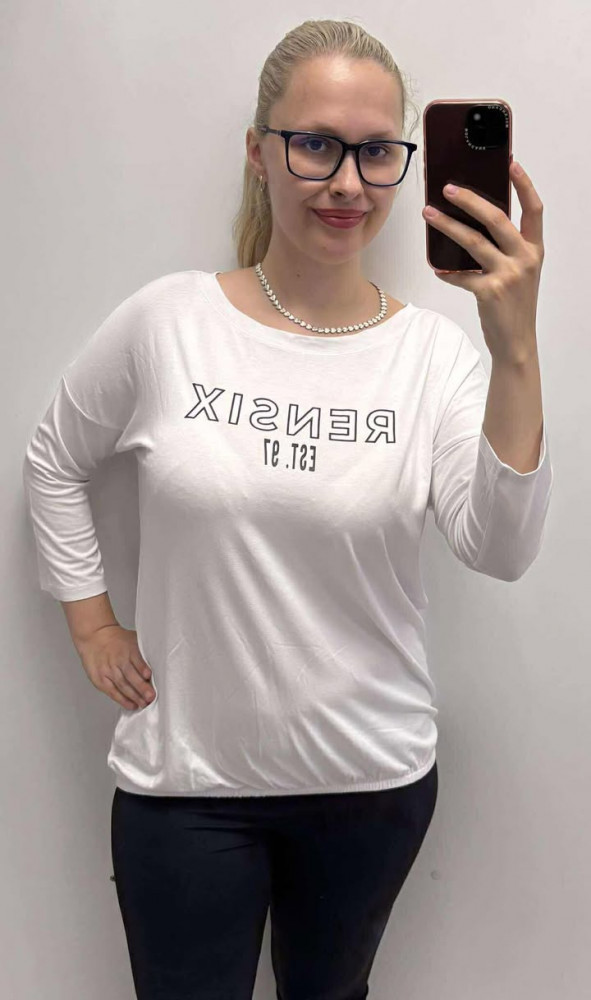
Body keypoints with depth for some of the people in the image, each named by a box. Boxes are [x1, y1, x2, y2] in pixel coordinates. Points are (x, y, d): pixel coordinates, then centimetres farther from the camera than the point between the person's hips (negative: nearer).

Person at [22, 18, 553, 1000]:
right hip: (186, 777, -1)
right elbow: (53, 460, 8)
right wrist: (91, 622, 3)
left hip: (374, 779, 1)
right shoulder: (167, 321, -8)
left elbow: (501, 550, -22)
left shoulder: (432, 350, -8)